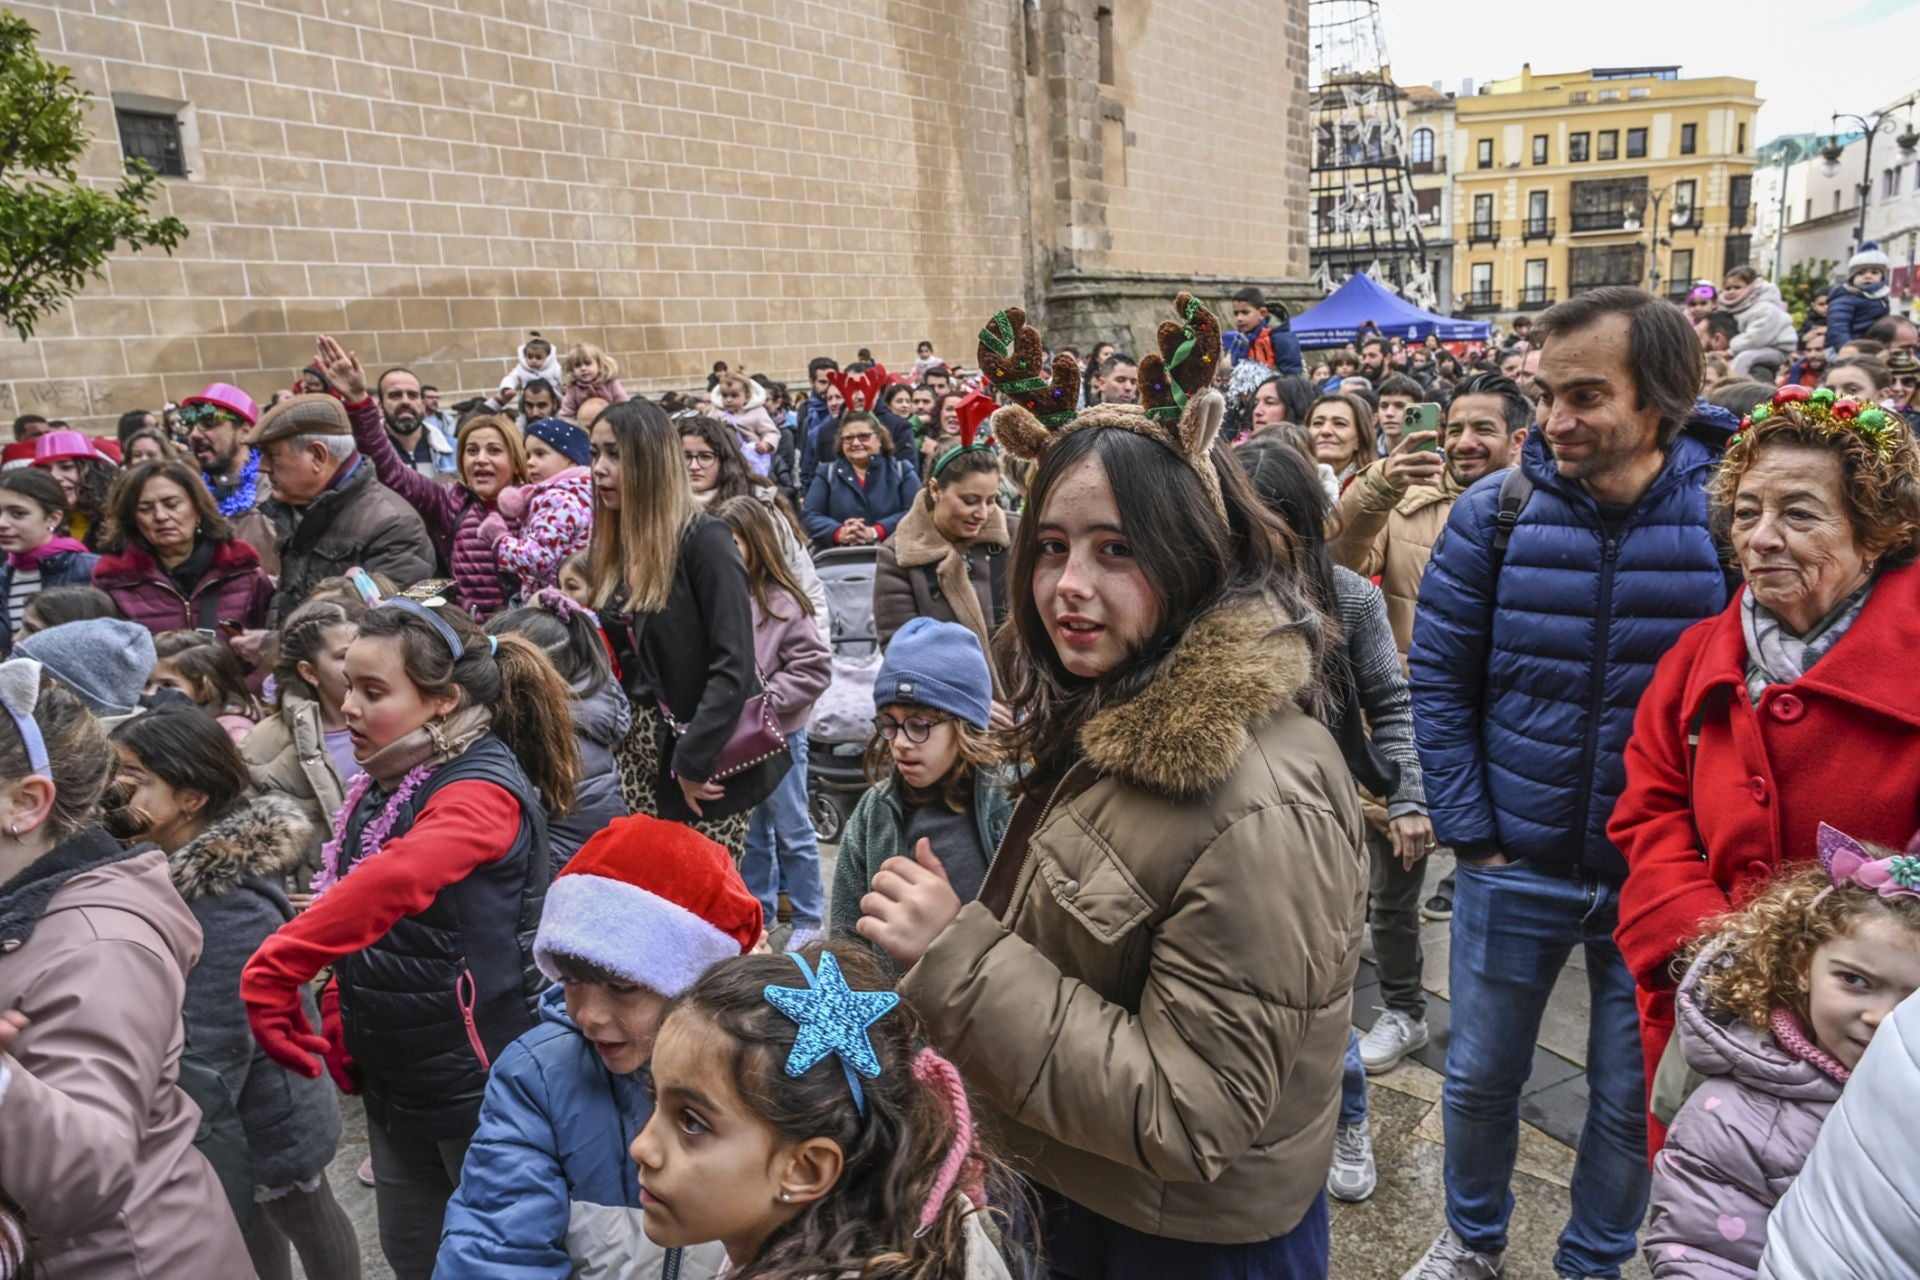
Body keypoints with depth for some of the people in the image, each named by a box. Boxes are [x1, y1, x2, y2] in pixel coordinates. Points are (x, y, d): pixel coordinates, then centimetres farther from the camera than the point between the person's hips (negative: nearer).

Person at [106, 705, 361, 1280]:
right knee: (254, 1227, 25)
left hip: (268, 1123, -8)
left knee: (306, 1221, 15)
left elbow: (214, 1050, -26)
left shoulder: (227, 905, -31)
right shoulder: (196, 866, -4)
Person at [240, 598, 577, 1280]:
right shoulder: (383, 784, 4)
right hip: (392, 1078, 8)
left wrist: (271, 972, -38)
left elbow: (390, 883, -40)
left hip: (475, 1078, -8)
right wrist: (338, 1021, 4)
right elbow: (353, 913, 13)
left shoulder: (482, 789, -23)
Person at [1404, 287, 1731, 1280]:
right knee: (1479, 1077, 15)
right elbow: (1439, 680, -3)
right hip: (1515, 868, 1)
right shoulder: (1493, 514, -8)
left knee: (1631, 1098, 16)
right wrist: (1469, 831, -6)